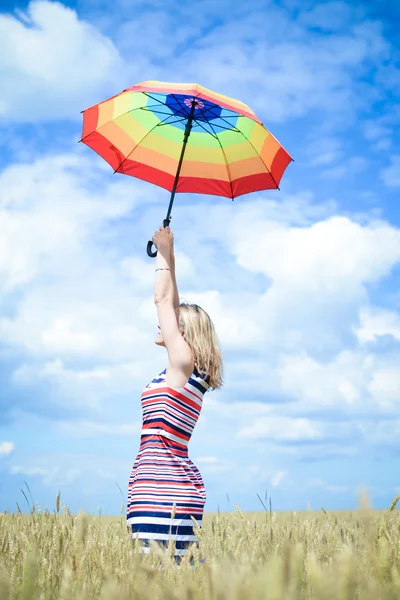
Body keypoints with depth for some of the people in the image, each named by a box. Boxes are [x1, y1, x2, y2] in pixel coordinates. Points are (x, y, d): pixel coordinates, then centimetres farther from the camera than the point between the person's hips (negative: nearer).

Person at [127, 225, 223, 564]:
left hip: (161, 491, -9)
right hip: (180, 489, 9)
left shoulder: (183, 363, -6)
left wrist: (164, 253, 11)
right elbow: (172, 306, 22)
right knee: (179, 566, 8)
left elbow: (163, 299, -1)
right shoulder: (186, 371, 17)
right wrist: (167, 256, 27)